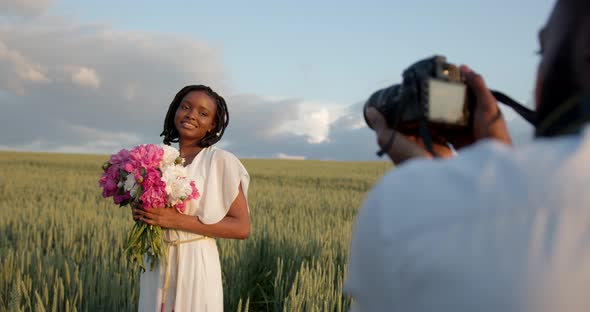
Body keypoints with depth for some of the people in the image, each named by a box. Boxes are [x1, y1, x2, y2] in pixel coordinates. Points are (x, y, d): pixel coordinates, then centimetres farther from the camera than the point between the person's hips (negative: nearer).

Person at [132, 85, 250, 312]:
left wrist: (178, 220, -19)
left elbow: (241, 228, -13)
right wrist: (141, 214, -2)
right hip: (155, 266, 5)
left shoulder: (220, 161, -9)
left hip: (196, 265, -5)